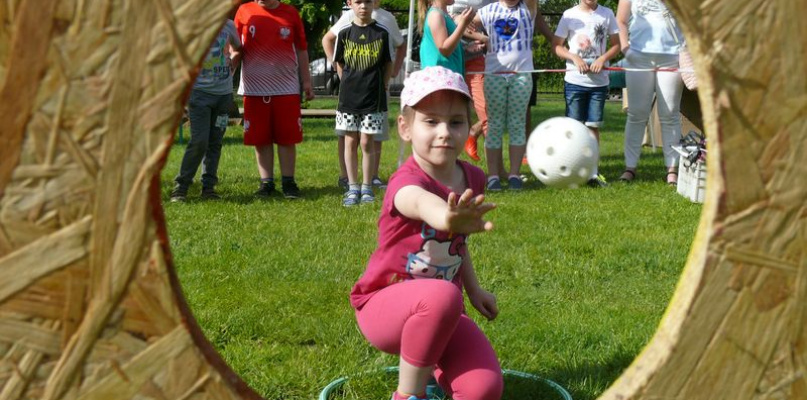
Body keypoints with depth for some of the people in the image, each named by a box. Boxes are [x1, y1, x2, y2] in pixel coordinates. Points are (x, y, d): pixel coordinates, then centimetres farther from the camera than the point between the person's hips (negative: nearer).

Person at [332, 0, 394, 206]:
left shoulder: (381, 33, -1)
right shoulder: (344, 33, 1)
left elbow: (388, 64, 5)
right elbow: (339, 63, 11)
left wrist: (382, 86, 0)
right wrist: (347, 83, 5)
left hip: (373, 98, -1)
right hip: (349, 97, 2)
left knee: (367, 142, 1)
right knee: (350, 142, 5)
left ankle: (367, 187, 12)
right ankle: (352, 188, 13)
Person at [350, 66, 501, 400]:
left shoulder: (472, 179, -1)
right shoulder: (406, 182, -24)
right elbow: (421, 202, -52)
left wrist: (473, 289, 14)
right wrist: (446, 218, -74)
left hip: (438, 309, 6)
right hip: (383, 304, -5)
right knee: (443, 295, -39)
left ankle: (428, 364, 18)